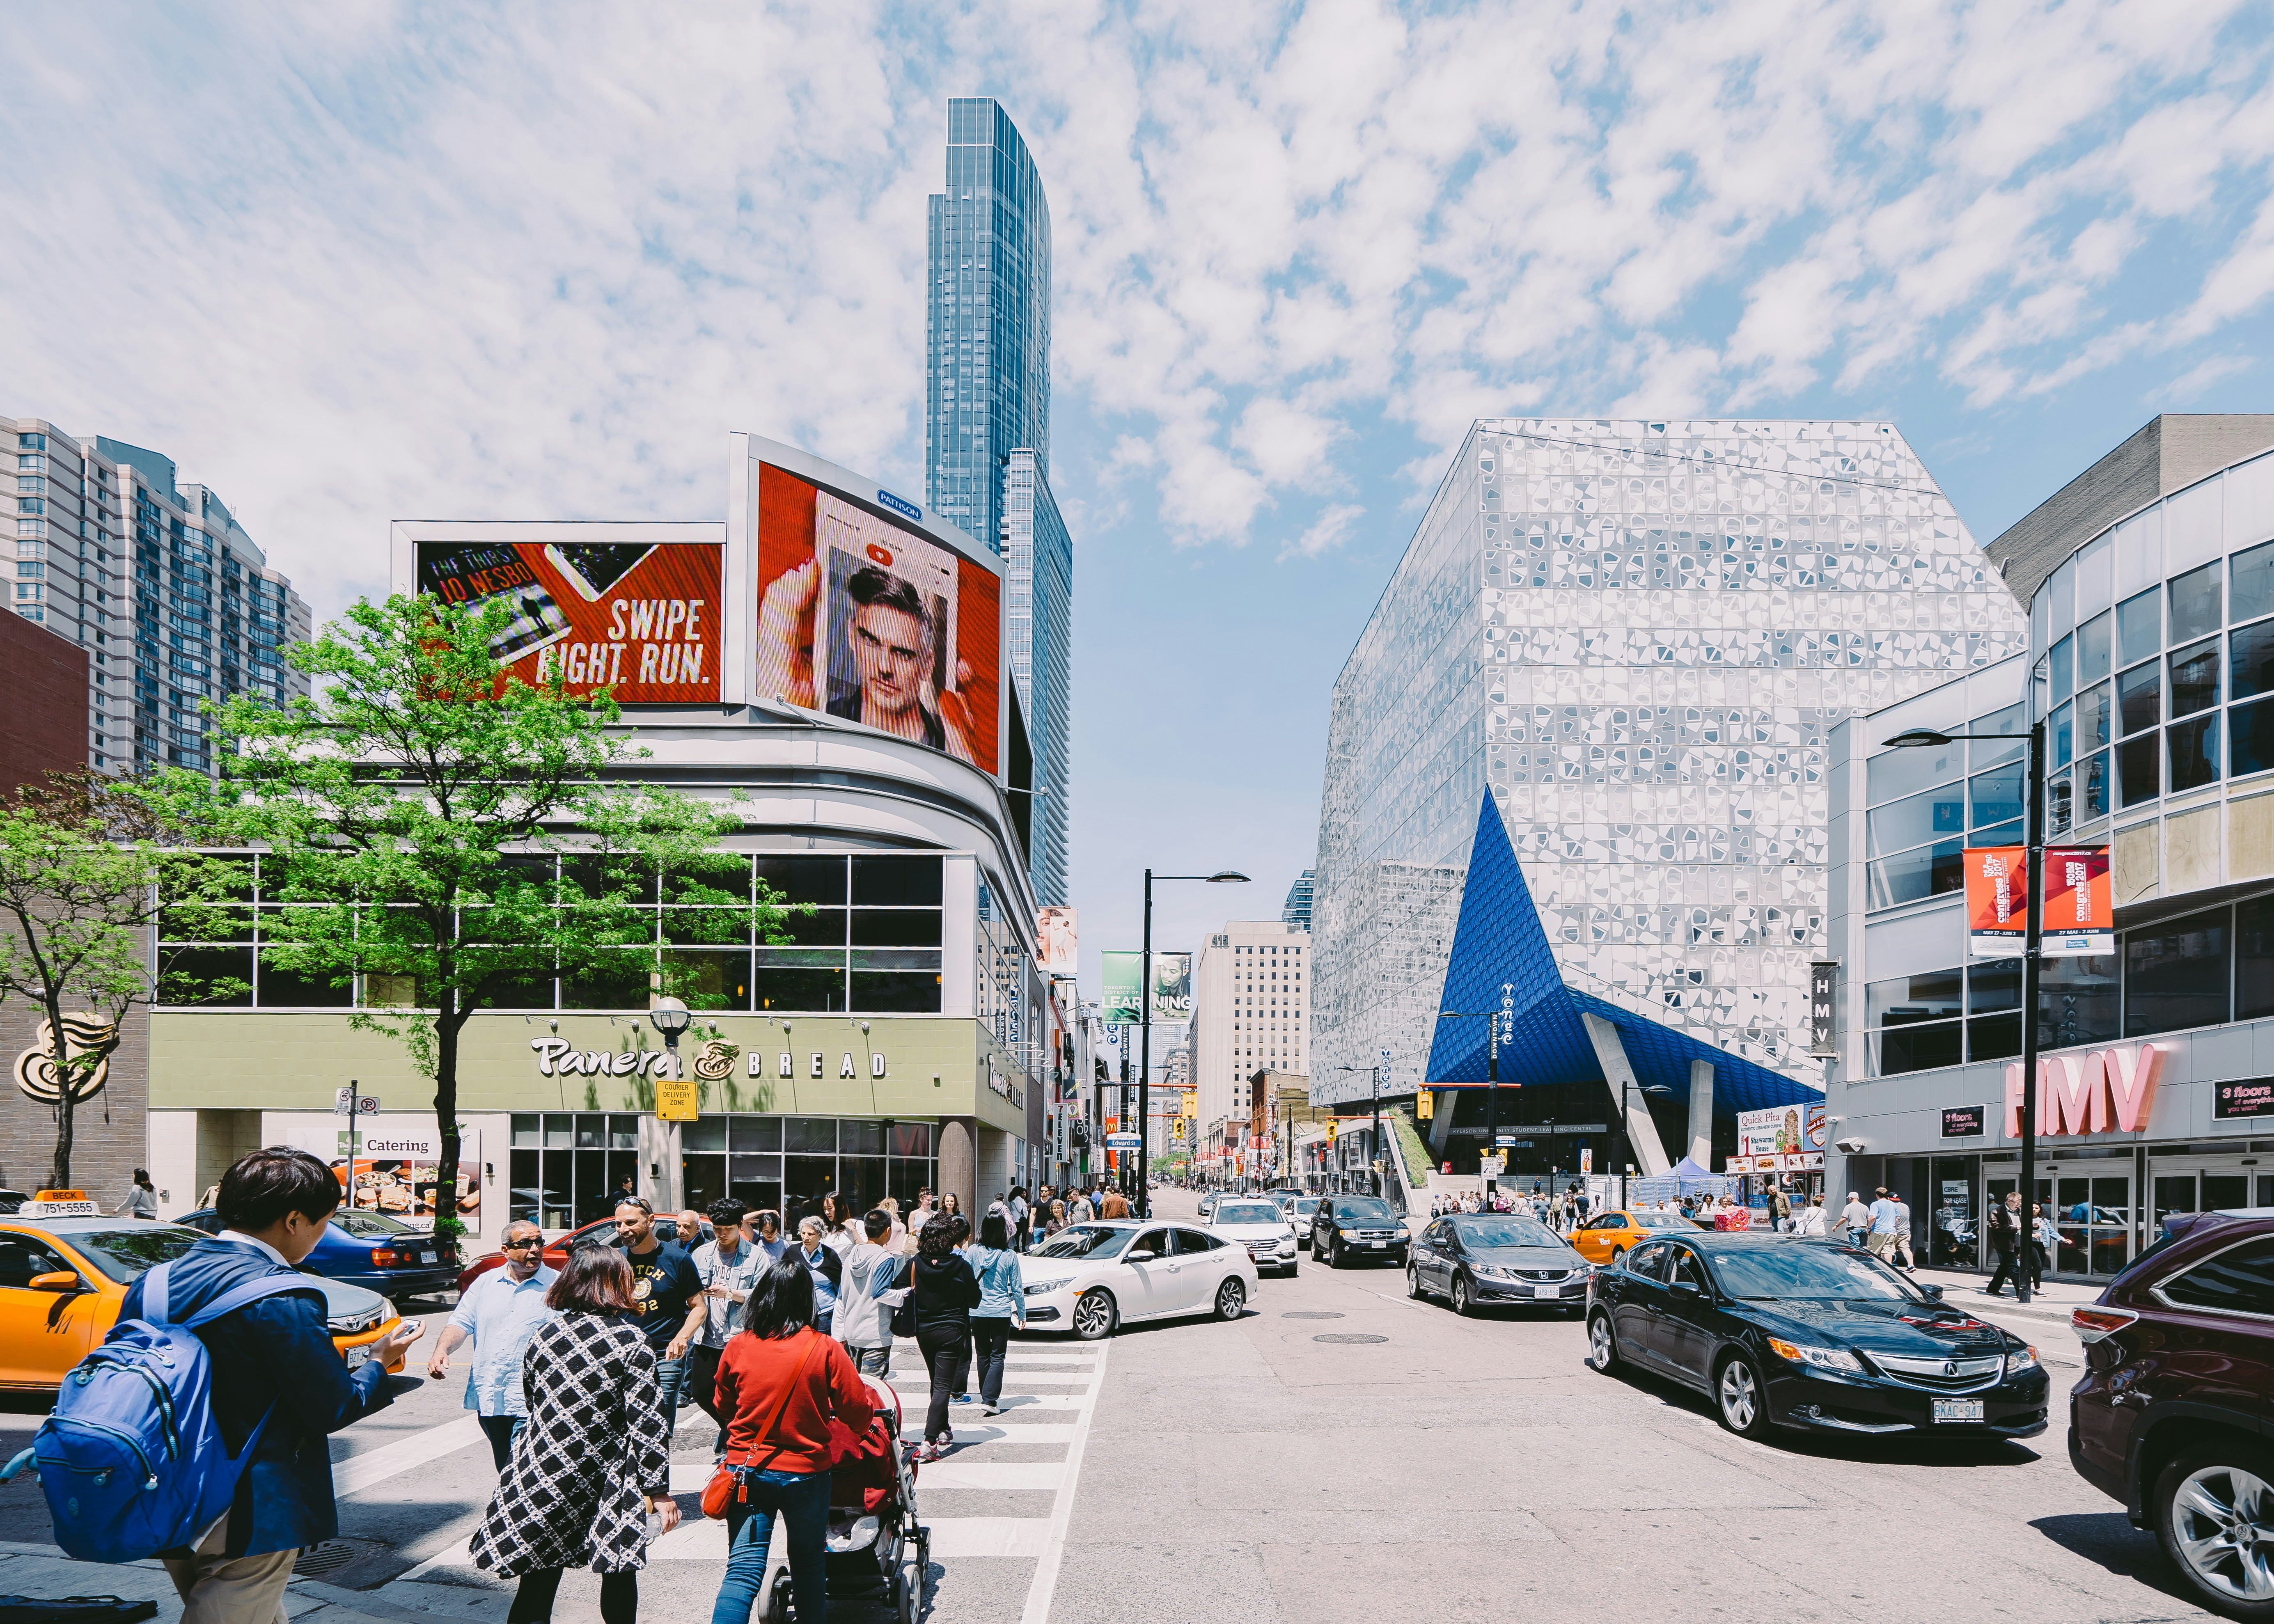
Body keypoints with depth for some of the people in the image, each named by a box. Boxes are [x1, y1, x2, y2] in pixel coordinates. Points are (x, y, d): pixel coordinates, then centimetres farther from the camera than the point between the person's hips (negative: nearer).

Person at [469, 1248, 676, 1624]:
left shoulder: (546, 1333, 3)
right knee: (618, 1578, 14)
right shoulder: (632, 1341, -10)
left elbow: (530, 1398, 15)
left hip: (540, 1477, 3)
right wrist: (660, 1489, -9)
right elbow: (648, 1421, -13)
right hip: (606, 1486, -3)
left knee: (537, 1584, 7)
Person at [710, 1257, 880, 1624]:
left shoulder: (738, 1347, -5)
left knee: (742, 1571, 1)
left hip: (747, 1469, 1)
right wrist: (869, 1395, 17)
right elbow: (859, 1414, -6)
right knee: (809, 1565, 18)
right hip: (805, 1472, -1)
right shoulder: (824, 1350, -13)